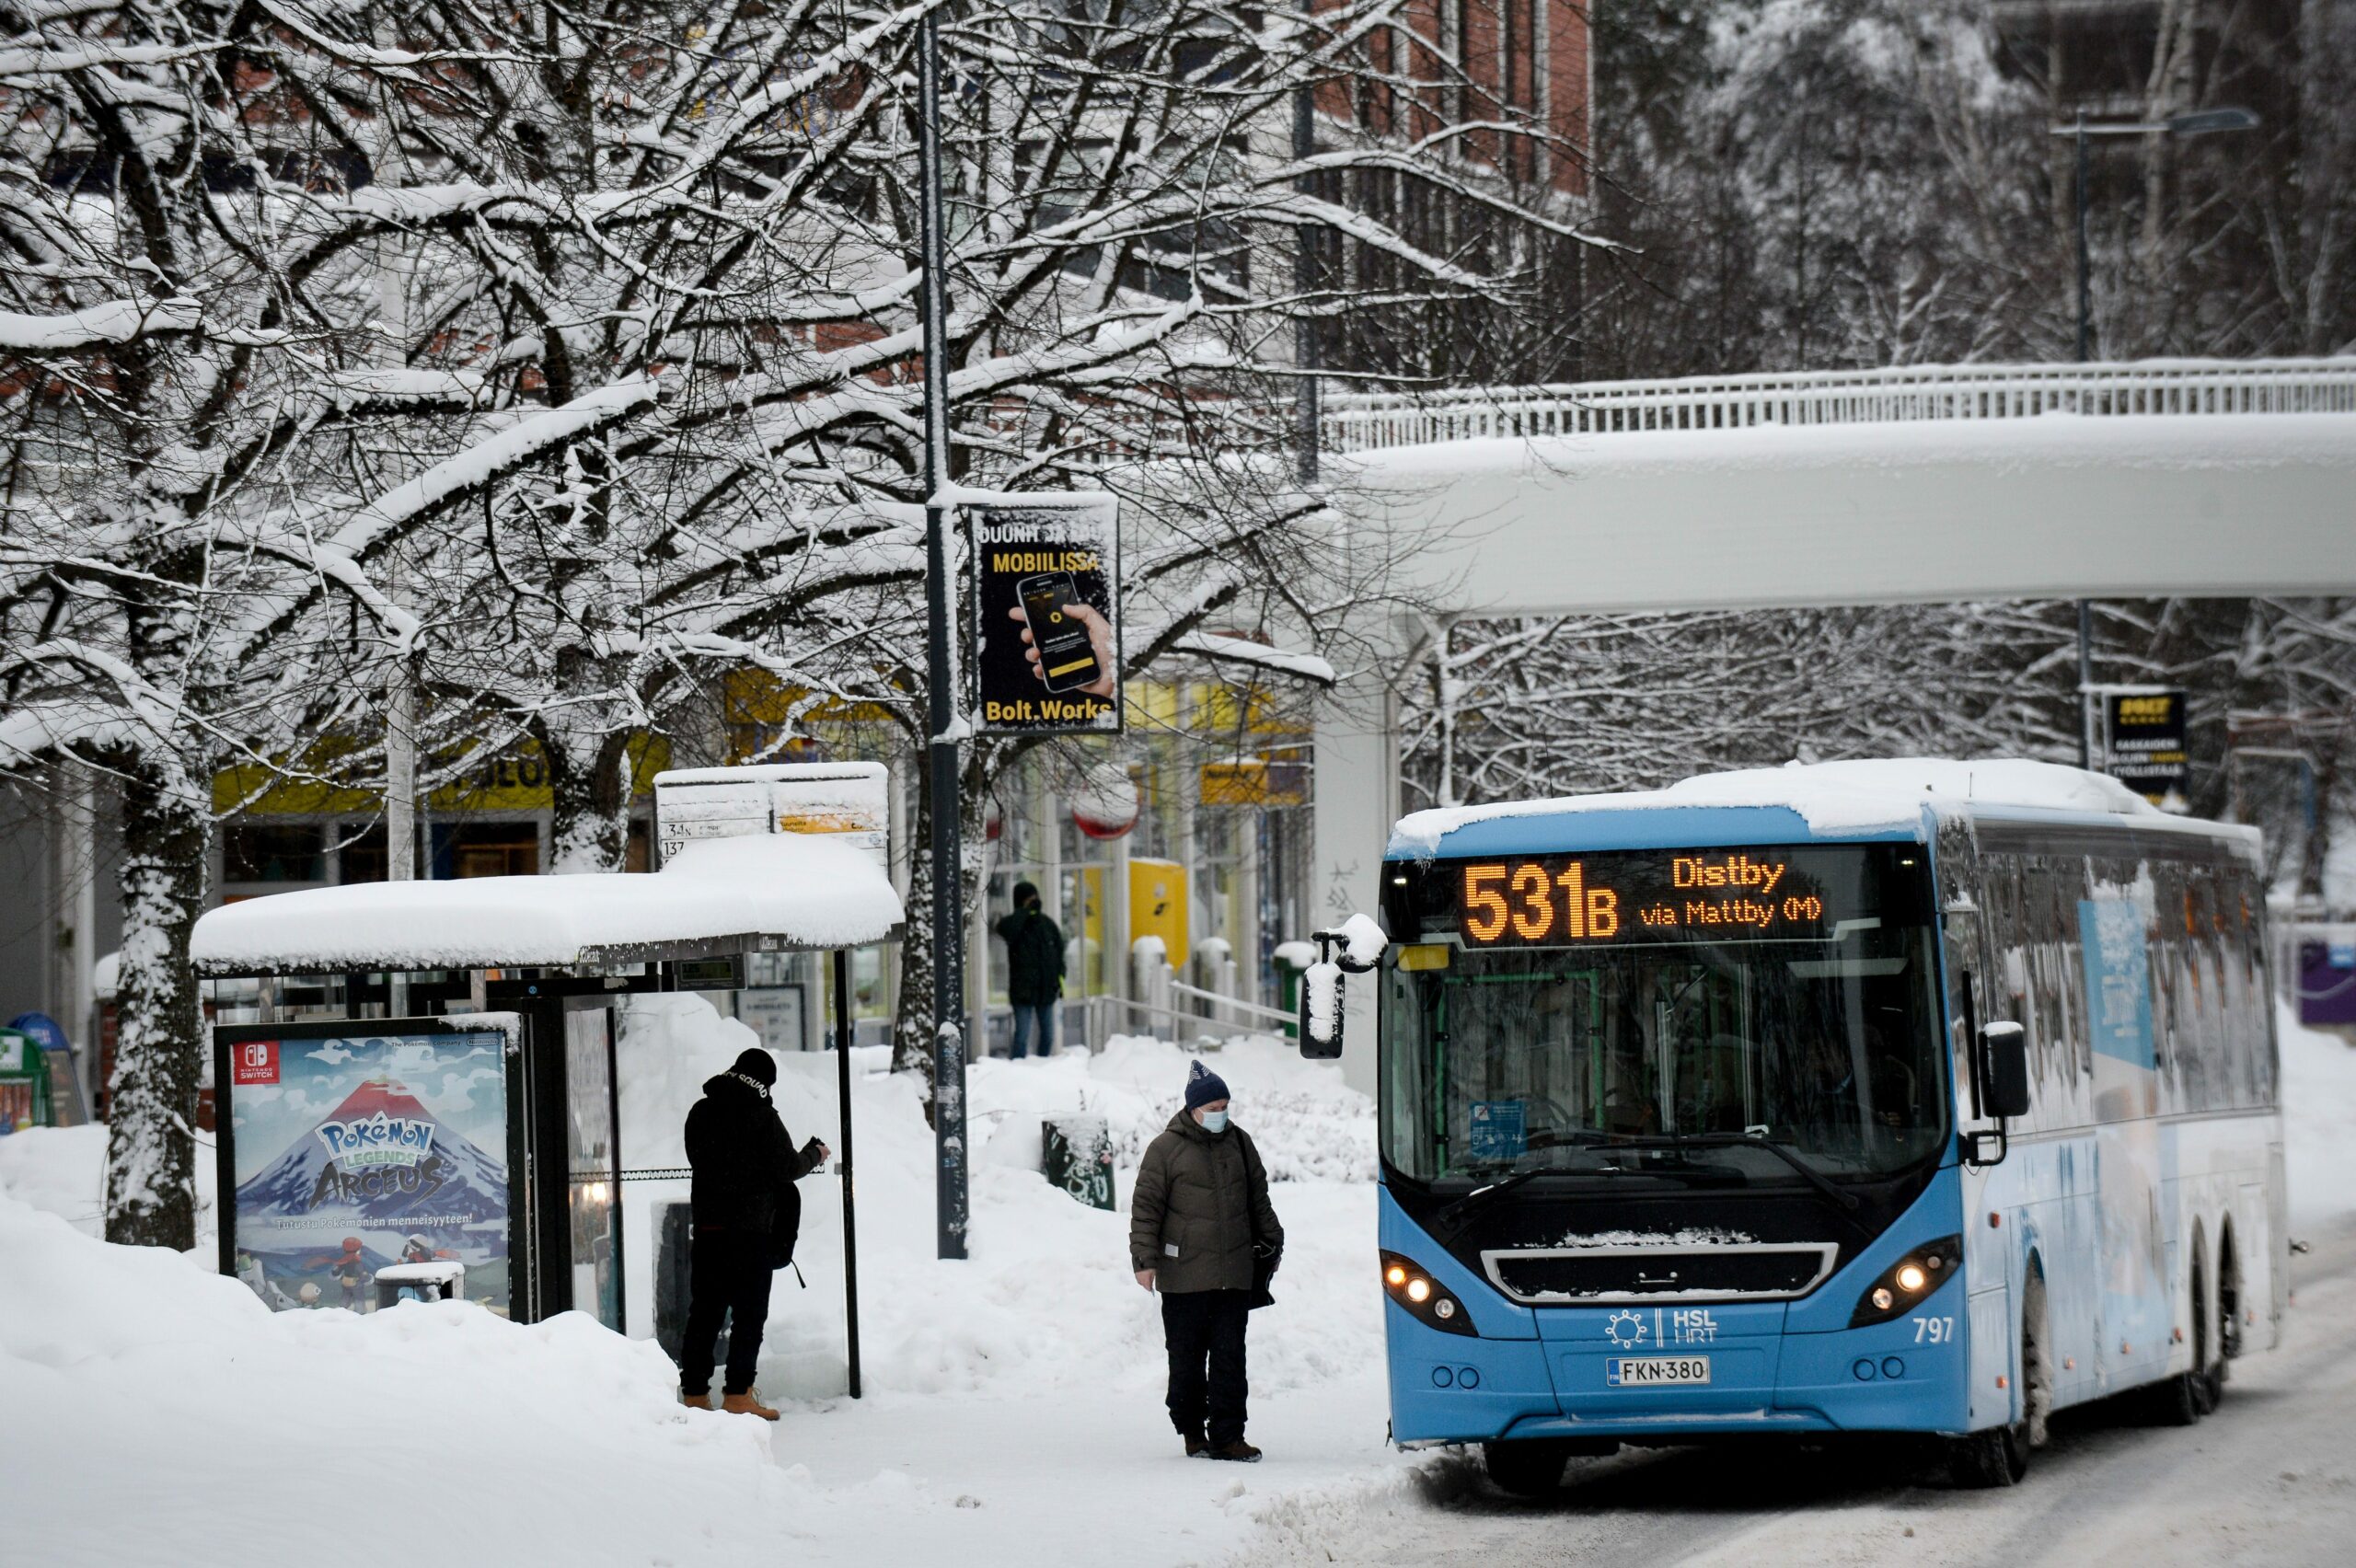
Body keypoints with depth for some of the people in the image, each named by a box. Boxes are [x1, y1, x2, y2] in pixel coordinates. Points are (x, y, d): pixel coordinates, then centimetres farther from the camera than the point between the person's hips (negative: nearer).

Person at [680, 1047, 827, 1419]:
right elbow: (787, 1168, -8)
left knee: (704, 1310, 10)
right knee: (749, 1311, 0)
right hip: (749, 1226, -6)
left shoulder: (700, 1112, 8)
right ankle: (737, 1394, -5)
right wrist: (814, 1155, 12)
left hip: (706, 1224, 6)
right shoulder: (760, 1115, -10)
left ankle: (694, 1393, 11)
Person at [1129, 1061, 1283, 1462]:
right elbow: (1146, 1207, -3)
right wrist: (1145, 1259, -9)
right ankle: (1192, 1432, 15)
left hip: (1234, 1276, 3)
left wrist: (1270, 1244, 24)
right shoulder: (1166, 1149, -2)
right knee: (1186, 1358, 4)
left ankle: (1228, 1435, 0)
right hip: (1182, 1277, -3)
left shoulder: (1239, 1143, 12)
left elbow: (1259, 1200, 22)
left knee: (1230, 1357, -1)